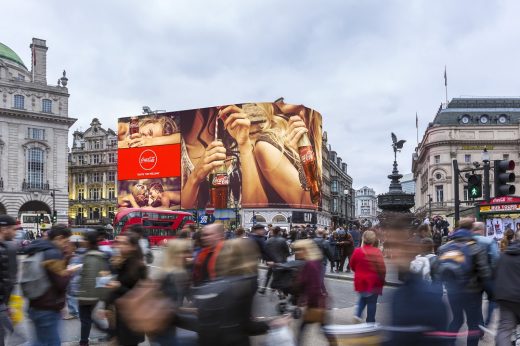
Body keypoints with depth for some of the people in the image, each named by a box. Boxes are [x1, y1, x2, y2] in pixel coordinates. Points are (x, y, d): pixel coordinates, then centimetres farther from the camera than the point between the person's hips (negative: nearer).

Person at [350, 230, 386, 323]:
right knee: (372, 302, 9)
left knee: (363, 297, 26)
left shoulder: (357, 251, -8)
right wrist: (382, 279, 7)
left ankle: (358, 314, 11)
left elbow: (352, 266, 4)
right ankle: (370, 322, 16)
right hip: (373, 282, -2)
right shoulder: (377, 252, -13)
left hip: (360, 281, 2)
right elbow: (382, 268, -9)